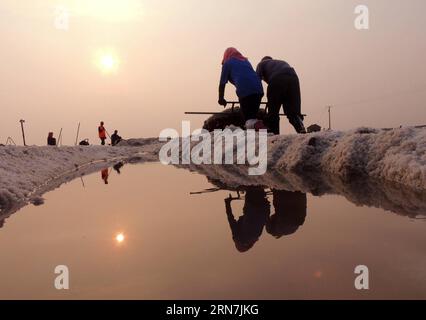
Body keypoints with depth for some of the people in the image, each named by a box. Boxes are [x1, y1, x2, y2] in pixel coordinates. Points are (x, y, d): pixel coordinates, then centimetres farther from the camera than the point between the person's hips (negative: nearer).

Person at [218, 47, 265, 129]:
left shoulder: (227, 63, 17)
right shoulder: (246, 61, 33)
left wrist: (221, 99, 27)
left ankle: (256, 125, -32)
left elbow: (222, 84, 14)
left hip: (244, 90, -5)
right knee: (253, 115, 17)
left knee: (248, 117, -5)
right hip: (258, 89, 5)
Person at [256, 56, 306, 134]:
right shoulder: (283, 62, 45)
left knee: (273, 113, 5)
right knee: (294, 112, 3)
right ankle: (302, 131, -18)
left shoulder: (262, 63, 32)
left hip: (277, 80, -4)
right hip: (293, 78, 4)